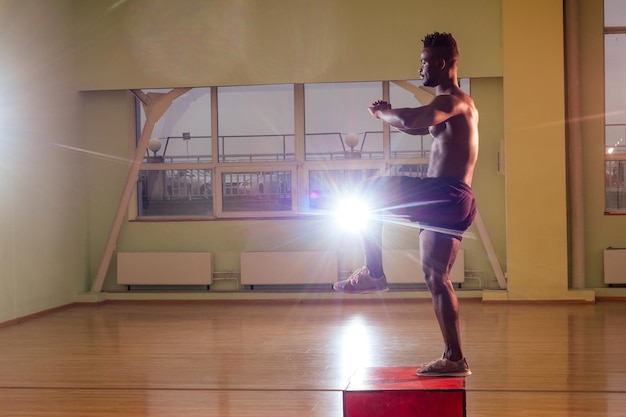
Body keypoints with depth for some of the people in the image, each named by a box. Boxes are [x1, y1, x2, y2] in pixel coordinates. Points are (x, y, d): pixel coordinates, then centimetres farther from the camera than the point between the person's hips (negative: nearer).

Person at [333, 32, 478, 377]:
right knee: (436, 278, 12)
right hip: (445, 202, 10)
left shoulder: (454, 101, -10)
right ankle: (454, 359, 14)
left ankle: (373, 274, -2)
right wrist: (389, 113, 20)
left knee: (369, 192, -6)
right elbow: (418, 126, 38)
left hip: (447, 196, -10)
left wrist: (382, 114, -7)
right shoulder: (449, 107, 22)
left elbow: (409, 121, -27)